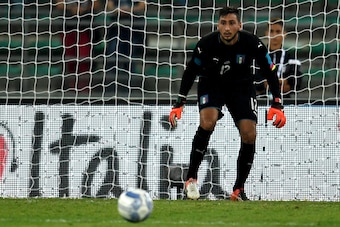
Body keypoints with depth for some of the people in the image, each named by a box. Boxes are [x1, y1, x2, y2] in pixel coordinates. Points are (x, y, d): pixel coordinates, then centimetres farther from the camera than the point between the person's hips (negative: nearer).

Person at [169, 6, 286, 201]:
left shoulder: (252, 44, -23)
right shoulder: (206, 44, -24)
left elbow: (270, 71, -11)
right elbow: (190, 72, -8)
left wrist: (277, 105, -17)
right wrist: (180, 104, -10)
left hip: (242, 86, 1)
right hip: (211, 84, -1)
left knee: (249, 134, -14)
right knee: (207, 122, -30)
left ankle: (239, 189, 2)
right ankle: (192, 178, -19)